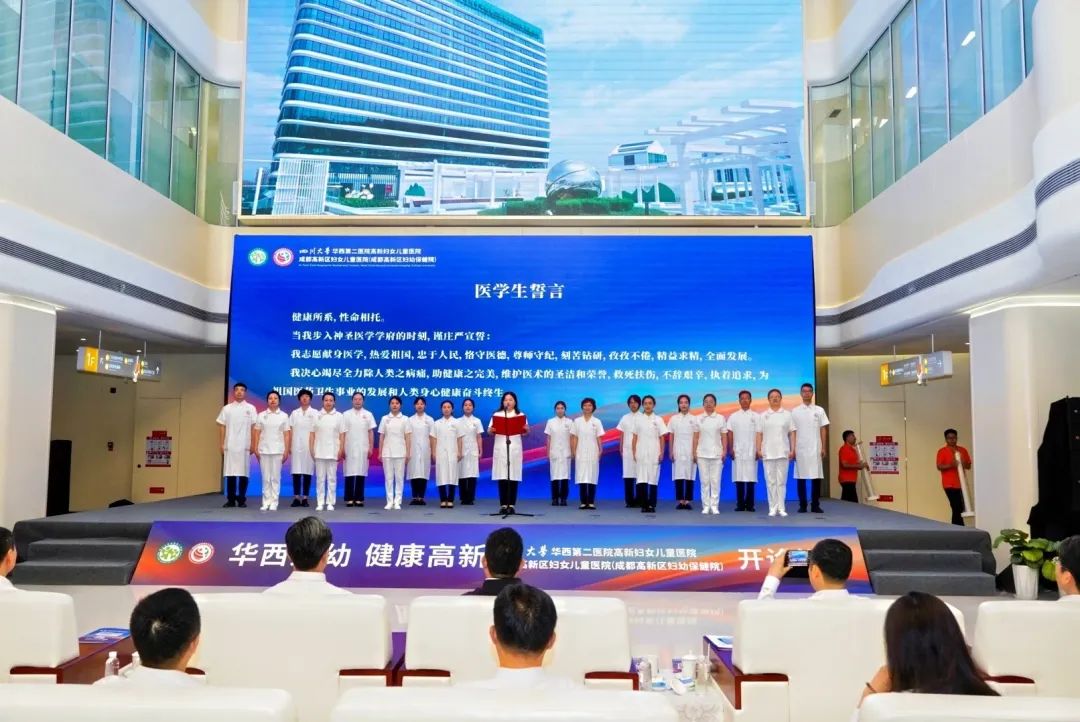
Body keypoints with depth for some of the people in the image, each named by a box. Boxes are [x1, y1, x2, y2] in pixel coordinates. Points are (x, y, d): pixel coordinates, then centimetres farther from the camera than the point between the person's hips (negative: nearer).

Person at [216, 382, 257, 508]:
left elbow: (253, 427, 3)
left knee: (243, 472, 0)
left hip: (244, 446, -1)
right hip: (230, 445, 1)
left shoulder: (250, 408, 5)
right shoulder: (227, 408, 8)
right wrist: (221, 444, 2)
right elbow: (221, 427, 8)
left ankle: (242, 499, 7)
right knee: (230, 472, 1)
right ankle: (231, 499, 7)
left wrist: (253, 445, -3)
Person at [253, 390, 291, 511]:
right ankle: (266, 502, 7)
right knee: (266, 478, 3)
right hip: (264, 450, 1)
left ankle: (274, 503, 4)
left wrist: (286, 451, -3)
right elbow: (257, 433, 6)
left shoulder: (283, 416, 5)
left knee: (275, 477, 0)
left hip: (278, 450, -1)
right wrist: (256, 449, -1)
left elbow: (287, 435, 3)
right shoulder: (261, 415, 7)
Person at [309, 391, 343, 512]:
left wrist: (341, 450, -4)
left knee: (332, 478, 3)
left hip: (333, 452, -1)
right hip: (319, 452, 1)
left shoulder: (339, 416, 3)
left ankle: (330, 503, 8)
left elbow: (341, 435, 2)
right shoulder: (317, 415, 5)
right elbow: (312, 434, 5)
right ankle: (320, 503, 8)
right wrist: (312, 449, -1)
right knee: (320, 478, 4)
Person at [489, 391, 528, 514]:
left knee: (514, 477, -3)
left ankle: (511, 505, 2)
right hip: (500, 448, 0)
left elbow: (525, 433, 4)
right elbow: (489, 431, 3)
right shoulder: (496, 415, 10)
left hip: (515, 448, 0)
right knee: (502, 477, -4)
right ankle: (503, 505, 0)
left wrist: (526, 430, -19)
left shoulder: (520, 415, 11)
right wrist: (491, 430, -20)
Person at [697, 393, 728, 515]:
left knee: (715, 481, -1)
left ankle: (714, 506, 5)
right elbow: (696, 437, 7)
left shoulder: (720, 418, 4)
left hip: (716, 454, -1)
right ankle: (705, 506, 7)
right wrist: (694, 452, 1)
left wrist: (724, 451, -3)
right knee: (704, 481, 2)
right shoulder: (699, 418, 7)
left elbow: (724, 436, 4)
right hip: (702, 454, 1)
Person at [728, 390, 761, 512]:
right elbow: (730, 434, 7)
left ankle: (750, 504, 3)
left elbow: (758, 434, 1)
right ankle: (740, 504, 4)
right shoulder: (733, 416, 9)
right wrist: (730, 449, 0)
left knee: (751, 478, -2)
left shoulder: (756, 416, 7)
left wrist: (758, 450, -7)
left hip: (751, 452, -1)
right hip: (737, 452, 1)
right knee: (739, 478, -1)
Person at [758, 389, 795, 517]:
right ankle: (772, 508, 6)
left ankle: (781, 508, 5)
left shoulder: (787, 414, 6)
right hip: (768, 453, 0)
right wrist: (758, 450, -3)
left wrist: (792, 450, -3)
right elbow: (759, 434, 5)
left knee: (781, 481, 1)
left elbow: (792, 433, 5)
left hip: (783, 452, 0)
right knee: (770, 481, 2)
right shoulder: (763, 415, 7)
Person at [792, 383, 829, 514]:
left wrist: (824, 448, -1)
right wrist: (792, 449, -1)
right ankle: (802, 505, 6)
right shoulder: (795, 411, 5)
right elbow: (793, 432, 5)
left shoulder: (819, 410, 6)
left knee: (816, 477, -1)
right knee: (801, 477, 1)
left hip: (815, 449, 0)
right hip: (800, 449, 0)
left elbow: (823, 430, 5)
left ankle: (815, 505, 5)